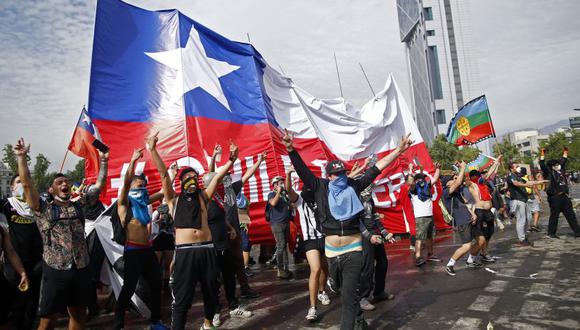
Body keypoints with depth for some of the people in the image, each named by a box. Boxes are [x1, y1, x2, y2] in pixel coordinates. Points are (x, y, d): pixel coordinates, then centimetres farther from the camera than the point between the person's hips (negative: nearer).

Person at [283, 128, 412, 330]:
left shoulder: (353, 186, -3)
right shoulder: (321, 188, -3)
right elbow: (302, 170, -13)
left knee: (349, 295, -7)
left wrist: (399, 150, -6)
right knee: (344, 290, 22)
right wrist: (291, 149, -27)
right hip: (331, 252, 3)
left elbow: (378, 167, -4)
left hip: (353, 251, -3)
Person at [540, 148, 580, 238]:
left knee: (571, 215, 12)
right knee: (554, 216, -1)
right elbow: (543, 166, -18)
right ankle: (551, 233, 7)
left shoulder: (561, 170, 16)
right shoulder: (549, 172, -4)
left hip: (564, 197, 7)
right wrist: (542, 156, -22)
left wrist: (565, 154, 32)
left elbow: (563, 162, 31)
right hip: (555, 197, -7)